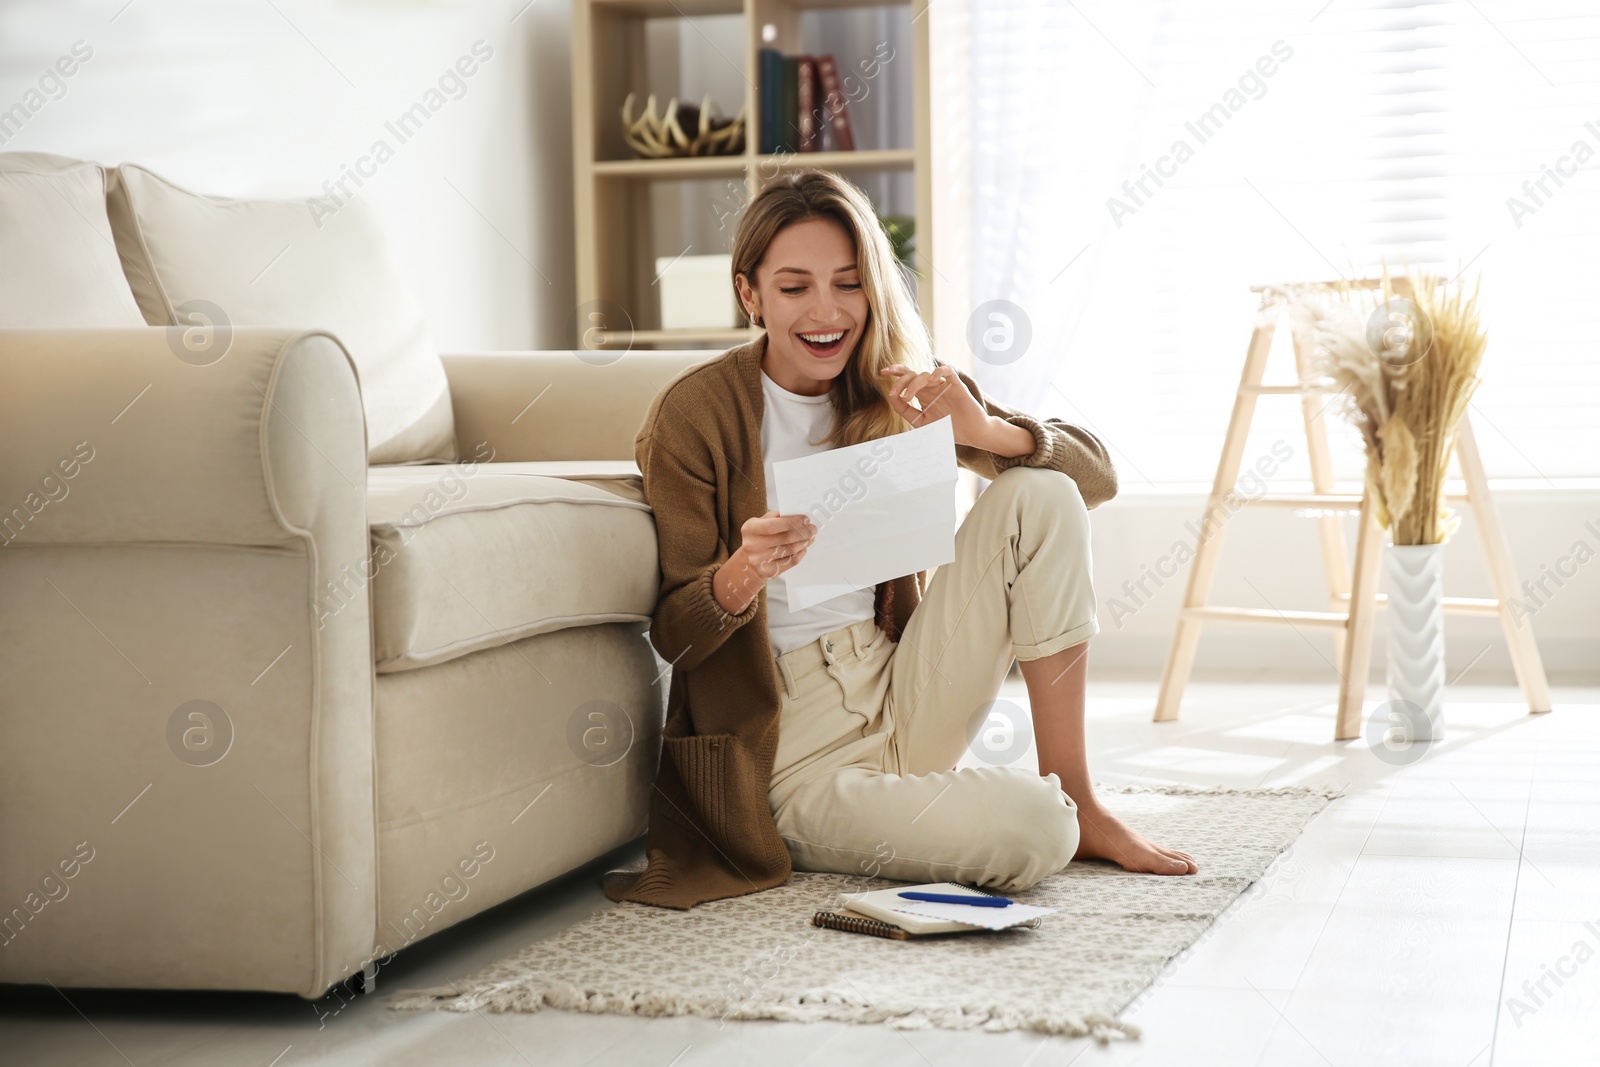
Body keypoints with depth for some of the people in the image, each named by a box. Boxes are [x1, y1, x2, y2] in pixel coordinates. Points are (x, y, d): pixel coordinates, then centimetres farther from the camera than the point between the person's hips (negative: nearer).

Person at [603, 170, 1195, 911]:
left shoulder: (902, 391, 4)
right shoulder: (694, 415, -9)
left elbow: (1097, 474, 1)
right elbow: (673, 636, -9)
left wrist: (983, 430, -19)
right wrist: (740, 575, -32)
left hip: (904, 703, 6)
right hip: (796, 751, -6)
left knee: (1039, 495, -14)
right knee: (1028, 834, -30)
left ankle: (1077, 804, -9)